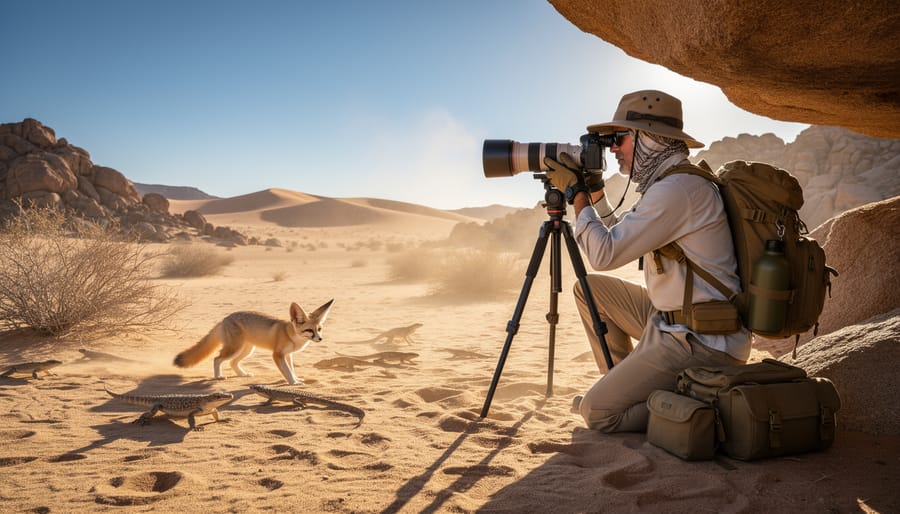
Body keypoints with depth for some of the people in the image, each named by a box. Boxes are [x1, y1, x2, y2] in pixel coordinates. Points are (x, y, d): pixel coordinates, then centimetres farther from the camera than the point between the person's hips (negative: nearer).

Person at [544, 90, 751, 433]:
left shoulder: (679, 188, -21)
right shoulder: (671, 183, 12)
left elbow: (604, 253, -22)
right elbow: (622, 241, 22)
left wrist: (575, 193, -10)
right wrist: (594, 191, 15)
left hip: (702, 343, -10)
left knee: (597, 412, -10)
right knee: (590, 288, 14)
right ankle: (624, 385, 18)